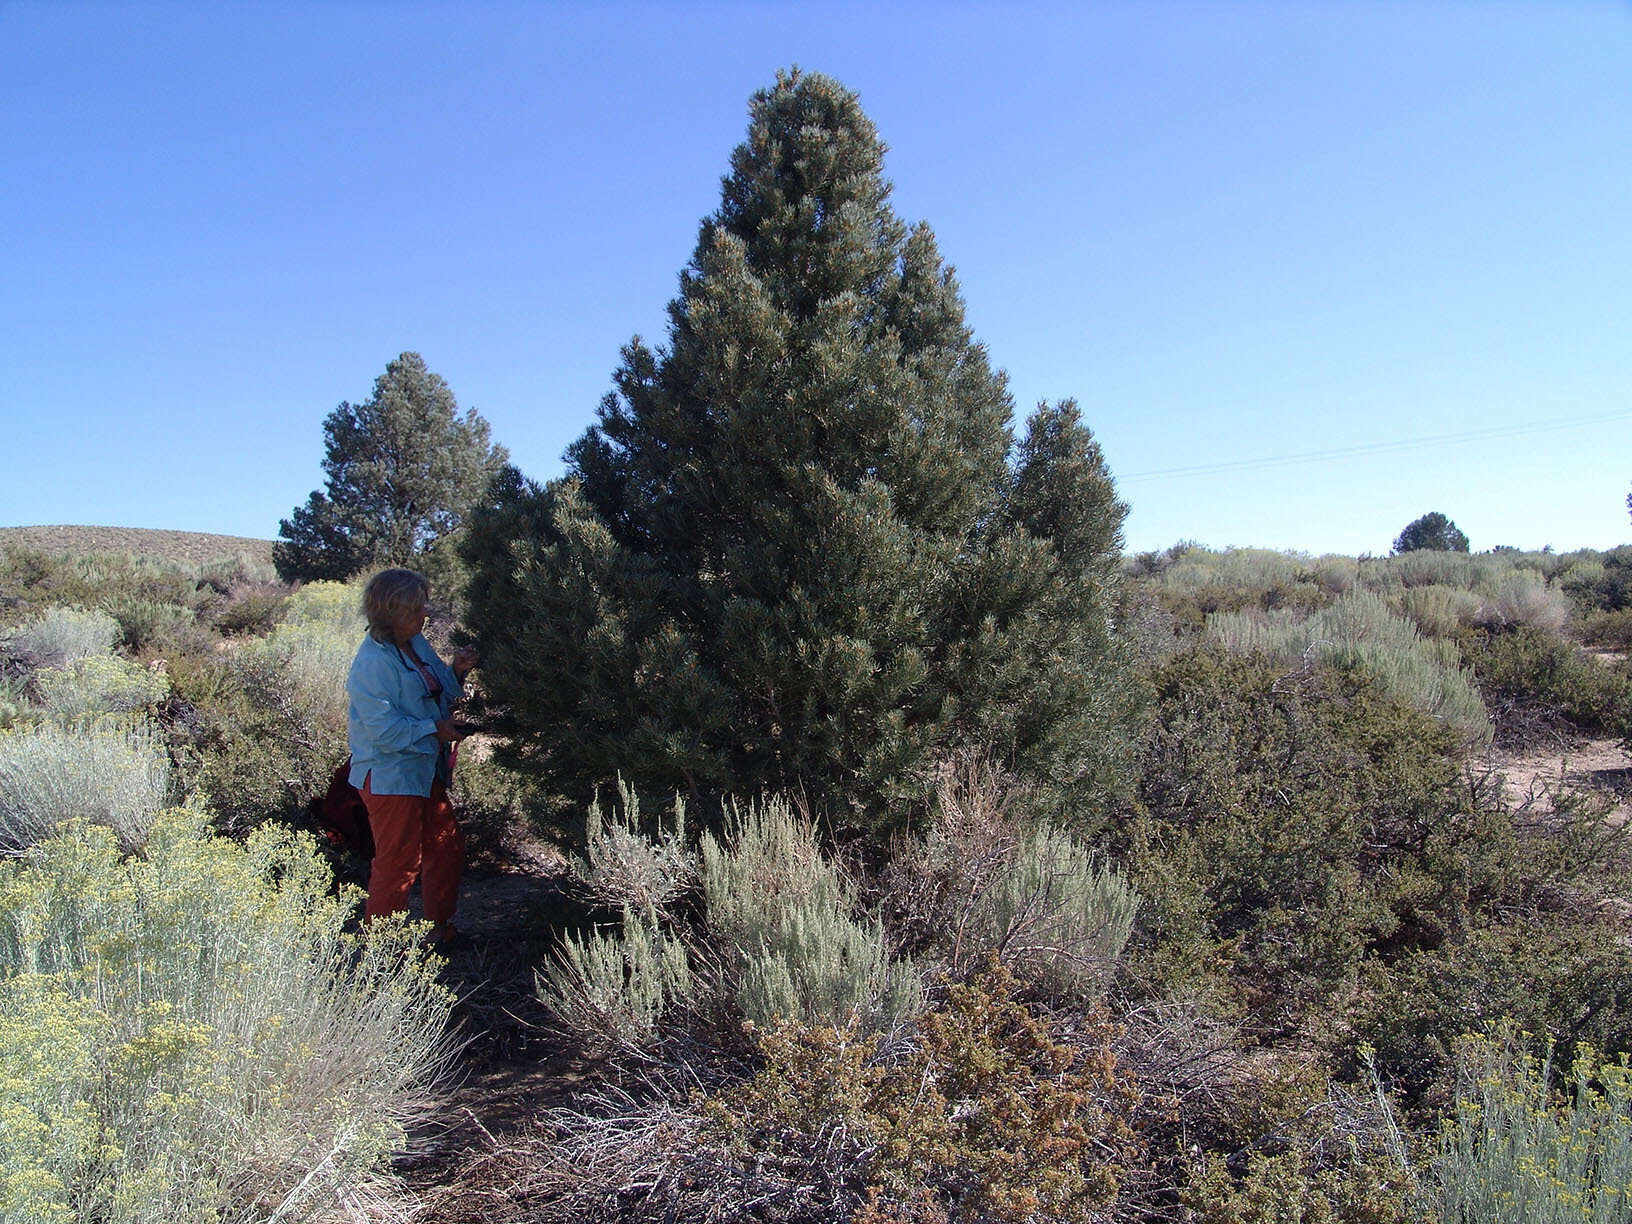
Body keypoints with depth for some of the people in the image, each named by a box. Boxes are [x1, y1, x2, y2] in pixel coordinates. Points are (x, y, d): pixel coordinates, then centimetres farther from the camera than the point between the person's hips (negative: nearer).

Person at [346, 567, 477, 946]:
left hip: (425, 771, 9)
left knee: (447, 846, 15)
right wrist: (435, 730, -19)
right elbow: (384, 728, -25)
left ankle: (440, 929, 31)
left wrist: (456, 672, -1)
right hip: (390, 776, -9)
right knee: (399, 863, 1)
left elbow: (438, 695, 18)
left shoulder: (416, 643, 6)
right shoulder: (374, 662, -21)